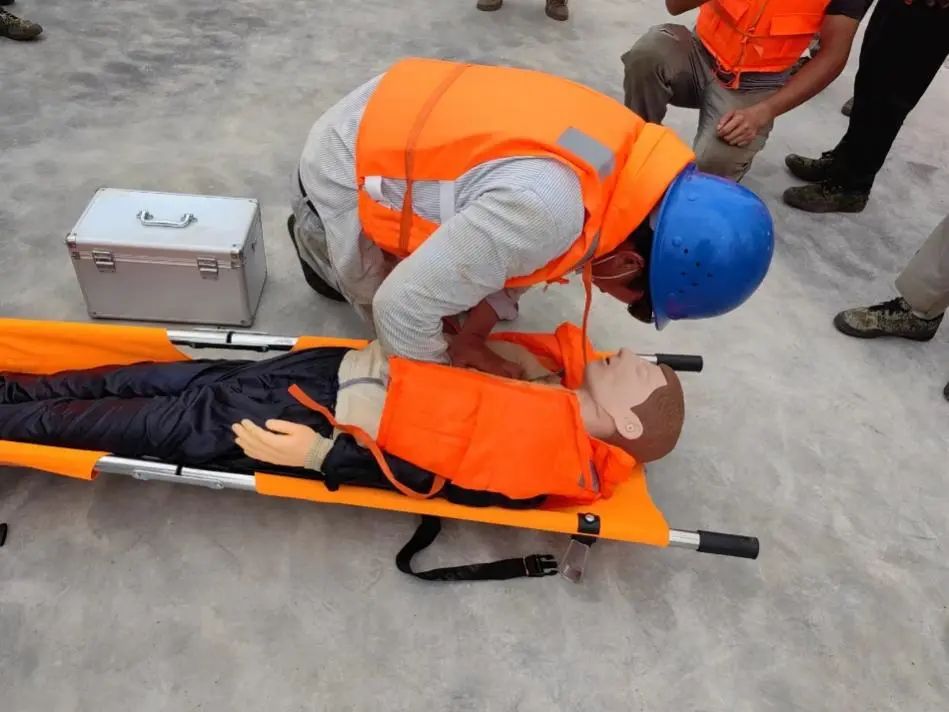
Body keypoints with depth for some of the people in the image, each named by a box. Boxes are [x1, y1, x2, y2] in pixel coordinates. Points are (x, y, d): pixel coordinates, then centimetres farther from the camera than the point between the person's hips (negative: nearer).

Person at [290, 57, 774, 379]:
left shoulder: (627, 150, -15)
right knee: (404, 317, 7)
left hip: (386, 127, 6)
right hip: (344, 168, -6)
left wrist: (471, 338, -7)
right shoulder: (542, 207, -42)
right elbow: (402, 308, -34)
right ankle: (316, 234, 24)